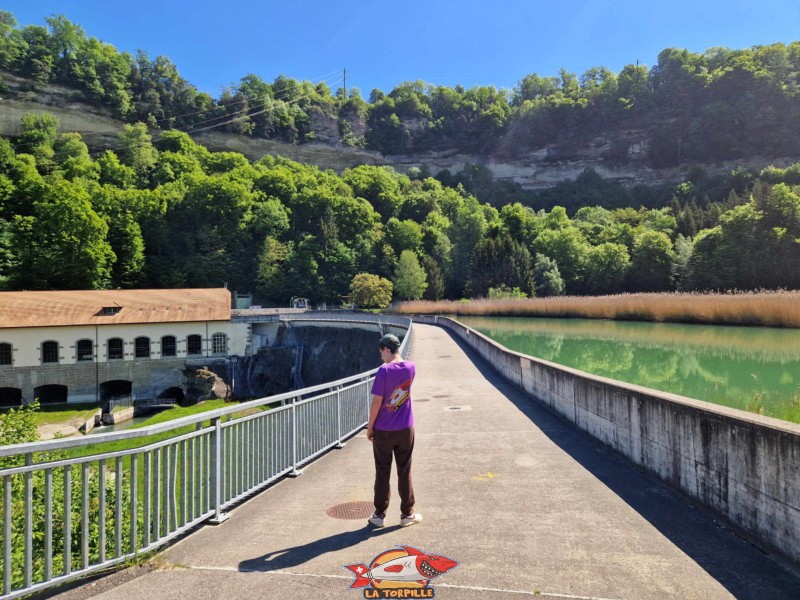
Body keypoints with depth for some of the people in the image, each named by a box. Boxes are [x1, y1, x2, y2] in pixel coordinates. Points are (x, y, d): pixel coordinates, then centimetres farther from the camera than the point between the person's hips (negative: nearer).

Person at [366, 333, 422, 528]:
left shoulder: (384, 370, -18)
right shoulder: (411, 367, -4)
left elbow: (377, 402, -15)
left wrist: (370, 427, -4)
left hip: (383, 431, -3)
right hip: (405, 430, 3)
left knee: (382, 474, 10)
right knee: (405, 473, 13)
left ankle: (380, 515, 21)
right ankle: (407, 514, 22)